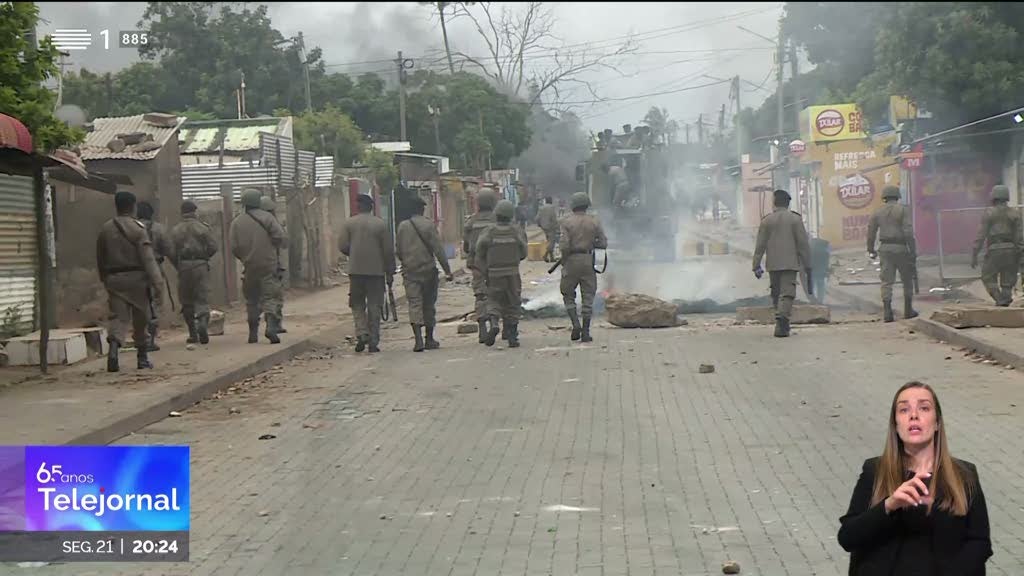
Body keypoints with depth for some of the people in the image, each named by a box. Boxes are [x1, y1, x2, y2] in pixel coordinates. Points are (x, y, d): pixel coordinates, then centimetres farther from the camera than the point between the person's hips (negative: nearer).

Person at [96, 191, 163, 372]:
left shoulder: (105, 229, 7)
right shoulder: (138, 228, -7)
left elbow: (100, 258, 13)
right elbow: (147, 257, -15)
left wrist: (104, 279, 25)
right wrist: (156, 280, -18)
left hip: (113, 279, 3)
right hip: (136, 277, -3)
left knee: (118, 316, 0)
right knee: (141, 319, 9)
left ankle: (113, 346, -27)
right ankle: (142, 357, 16)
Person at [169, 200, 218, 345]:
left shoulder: (176, 230, 4)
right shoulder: (203, 227, 2)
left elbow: (171, 252, -2)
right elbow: (213, 247, -3)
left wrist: (178, 267, 12)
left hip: (183, 266, 1)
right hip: (201, 266, -1)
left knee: (186, 301, 9)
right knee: (202, 298, 2)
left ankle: (193, 334, 9)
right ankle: (202, 322, -25)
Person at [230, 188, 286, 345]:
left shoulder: (237, 222, 2)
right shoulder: (267, 217, -3)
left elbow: (234, 248, -1)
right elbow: (281, 238, -10)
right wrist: (275, 249, 11)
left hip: (250, 267, 2)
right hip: (269, 265, -2)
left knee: (252, 300, 13)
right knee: (271, 297, -3)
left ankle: (253, 333, 13)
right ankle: (271, 327, -24)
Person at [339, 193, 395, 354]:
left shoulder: (349, 223, 0)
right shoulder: (380, 224, -1)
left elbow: (342, 246, -3)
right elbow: (388, 250, -1)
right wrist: (390, 273, 6)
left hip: (356, 270, 0)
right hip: (376, 270, 0)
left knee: (357, 304, 12)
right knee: (374, 307, 6)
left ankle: (362, 334, -7)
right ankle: (373, 342, 5)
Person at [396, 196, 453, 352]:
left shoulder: (402, 227, 3)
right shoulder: (428, 225, -6)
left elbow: (399, 251, 9)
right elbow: (438, 249, -10)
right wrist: (447, 270, -8)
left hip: (409, 271, 1)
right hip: (428, 270, -1)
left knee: (414, 304, -4)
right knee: (429, 305, 10)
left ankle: (418, 339, -20)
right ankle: (429, 340, 17)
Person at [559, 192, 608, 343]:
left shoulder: (567, 222, -6)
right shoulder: (594, 222, 0)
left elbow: (564, 245, -13)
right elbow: (603, 243, 1)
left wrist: (564, 259, 4)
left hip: (572, 260, -2)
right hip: (588, 261, 2)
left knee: (568, 295, 13)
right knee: (588, 297, 7)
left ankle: (576, 324, -4)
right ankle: (586, 332, 5)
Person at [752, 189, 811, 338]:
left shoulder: (766, 221, 4)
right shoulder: (795, 219, 0)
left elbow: (760, 245, 2)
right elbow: (803, 244, -1)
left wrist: (756, 265, 4)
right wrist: (807, 265, 4)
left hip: (773, 264, 2)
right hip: (790, 263, -2)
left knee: (776, 294, 14)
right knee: (787, 293, -7)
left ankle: (782, 324, 19)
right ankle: (782, 320, -26)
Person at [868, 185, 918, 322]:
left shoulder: (878, 212, 8)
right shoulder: (904, 210, -3)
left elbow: (871, 232, 10)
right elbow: (908, 232, -12)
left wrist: (871, 250, 23)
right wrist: (913, 251, -9)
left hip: (885, 249, 3)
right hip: (901, 248, -3)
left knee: (887, 281, 1)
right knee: (907, 280, 13)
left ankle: (887, 312, -10)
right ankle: (908, 310, 18)